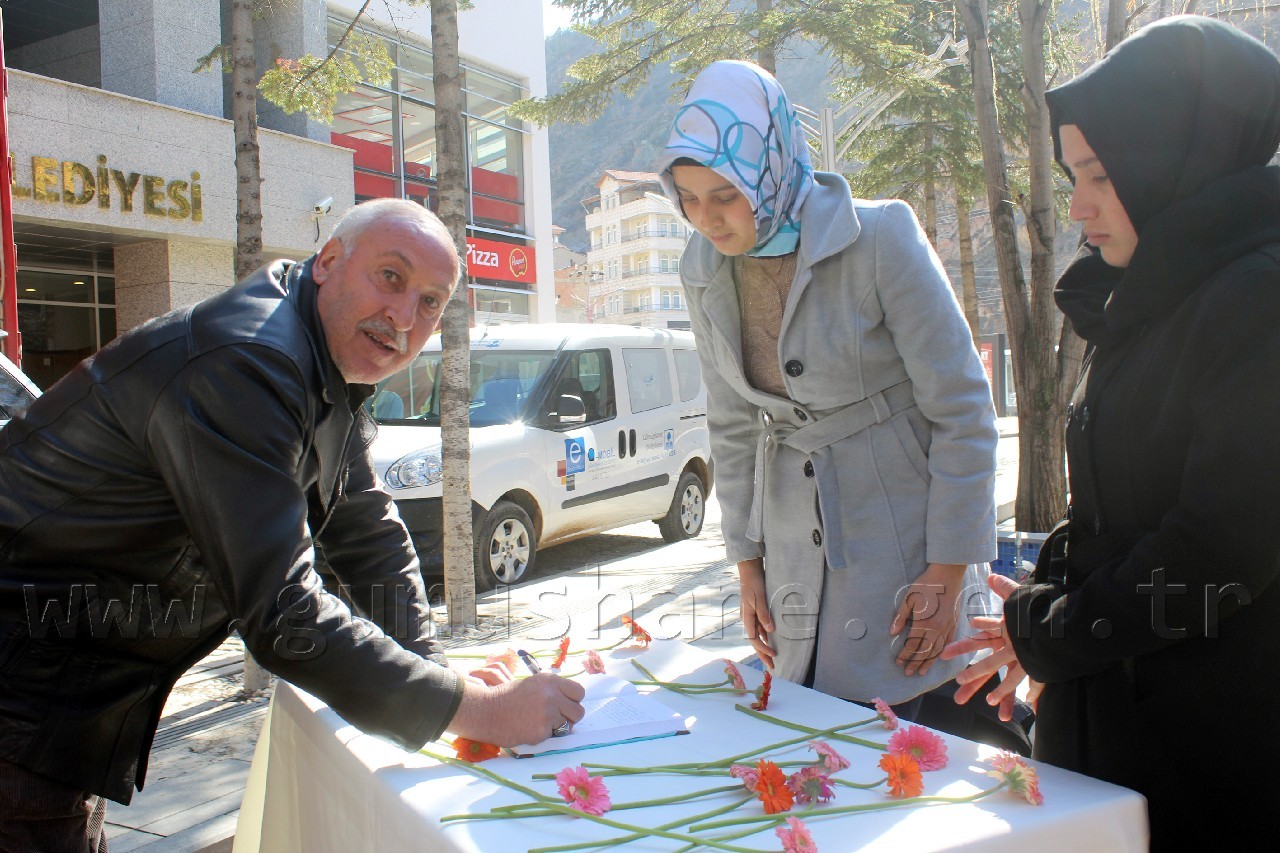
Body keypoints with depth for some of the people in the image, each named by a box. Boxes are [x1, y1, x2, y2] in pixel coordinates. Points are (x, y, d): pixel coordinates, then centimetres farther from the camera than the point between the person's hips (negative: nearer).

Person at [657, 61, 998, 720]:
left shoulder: (880, 240, -16)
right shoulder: (705, 274, 0)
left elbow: (963, 413, -12)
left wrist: (948, 572, -13)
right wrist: (746, 562, 8)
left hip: (904, 537, -4)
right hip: (798, 556, 5)